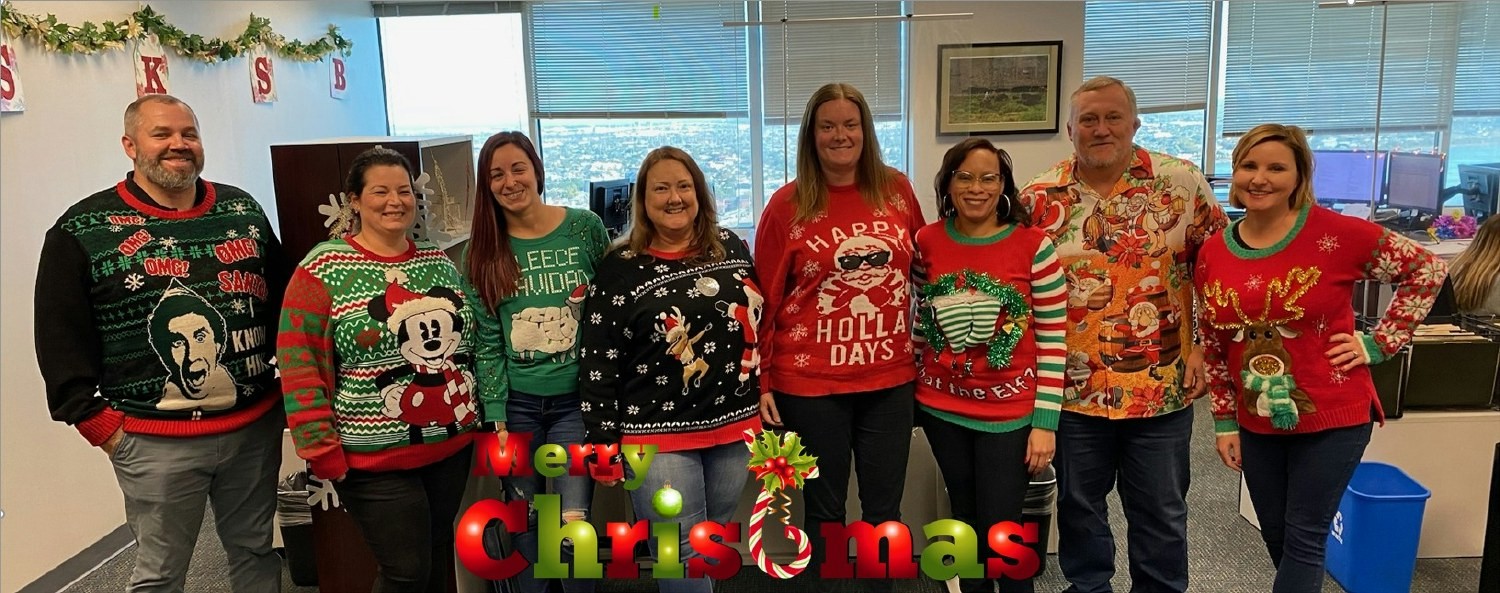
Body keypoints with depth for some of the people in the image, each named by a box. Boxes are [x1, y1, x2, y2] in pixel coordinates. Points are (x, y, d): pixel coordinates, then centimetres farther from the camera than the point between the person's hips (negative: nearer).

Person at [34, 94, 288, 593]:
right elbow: (61, 339, -4)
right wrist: (97, 422, -7)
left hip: (256, 426, 4)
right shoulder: (83, 231, -4)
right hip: (155, 442, -3)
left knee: (256, 553, 18)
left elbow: (284, 304, 13)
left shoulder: (243, 211, 7)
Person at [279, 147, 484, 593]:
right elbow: (300, 369, -11)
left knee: (438, 556, 18)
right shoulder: (323, 270, -9)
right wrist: (323, 452, -13)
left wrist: (477, 416, 14)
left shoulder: (439, 263, 7)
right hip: (375, 459, -5)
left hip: (452, 444, 5)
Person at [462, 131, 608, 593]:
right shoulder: (483, 252, 0)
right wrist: (496, 419, -5)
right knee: (524, 521, 12)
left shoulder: (586, 227, -4)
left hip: (577, 400, -1)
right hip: (516, 404, 2)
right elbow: (486, 342, -1)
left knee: (573, 527, -4)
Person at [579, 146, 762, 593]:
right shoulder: (621, 269, -8)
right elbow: (597, 365, -7)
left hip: (736, 426, 4)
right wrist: (603, 443, -8)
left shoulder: (731, 248, 4)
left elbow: (757, 322, 14)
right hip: (659, 437, -4)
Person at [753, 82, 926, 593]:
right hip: (811, 384, -2)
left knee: (884, 509, 14)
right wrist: (761, 382, -5)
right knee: (824, 509, 11)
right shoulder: (787, 205, -5)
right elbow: (765, 300, -3)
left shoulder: (898, 191, 3)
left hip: (890, 379, 3)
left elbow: (922, 274, 13)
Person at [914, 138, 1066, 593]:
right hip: (942, 407, 3)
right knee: (965, 521, 18)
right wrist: (913, 390, 10)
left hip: (1010, 412, -3)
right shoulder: (927, 242, -2)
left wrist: (1045, 422, -10)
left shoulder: (1034, 245, -10)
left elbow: (1053, 340, -8)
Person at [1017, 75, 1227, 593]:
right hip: (1075, 386, 1)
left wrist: (1203, 346, -4)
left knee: (1161, 512, 14)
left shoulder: (1182, 182, -4)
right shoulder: (1040, 198, -3)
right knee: (1079, 506, 16)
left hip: (1163, 385, 0)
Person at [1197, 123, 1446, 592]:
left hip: (1332, 416, -4)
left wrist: (1379, 344, -9)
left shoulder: (1336, 234, -14)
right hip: (1256, 423, 4)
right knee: (1276, 538, 17)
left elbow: (1427, 270, -4)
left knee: (1303, 539, 2)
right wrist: (1224, 421, 7)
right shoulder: (1213, 252, -1)